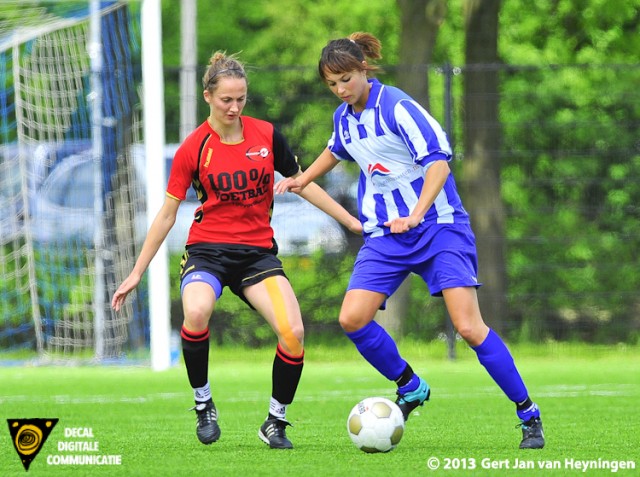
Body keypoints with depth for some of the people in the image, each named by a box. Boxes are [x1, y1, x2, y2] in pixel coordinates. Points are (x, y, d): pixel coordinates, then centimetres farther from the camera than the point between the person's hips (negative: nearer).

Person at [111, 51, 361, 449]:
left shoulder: (266, 135, 2)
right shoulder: (193, 148, -4)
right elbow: (167, 214, 3)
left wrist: (351, 221, 16)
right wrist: (137, 273, 3)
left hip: (258, 251, 2)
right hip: (208, 250, -2)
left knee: (293, 332, -20)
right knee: (196, 312, -35)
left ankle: (276, 421, 3)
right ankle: (203, 403, -11)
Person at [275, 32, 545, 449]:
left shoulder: (397, 107, -15)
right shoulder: (344, 117, 8)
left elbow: (438, 161, -21)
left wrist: (415, 215, -31)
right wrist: (304, 179, 29)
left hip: (438, 225, -6)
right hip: (385, 234, 6)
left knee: (469, 326, -16)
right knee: (352, 318, -12)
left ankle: (529, 415, -4)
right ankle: (411, 387, 11)